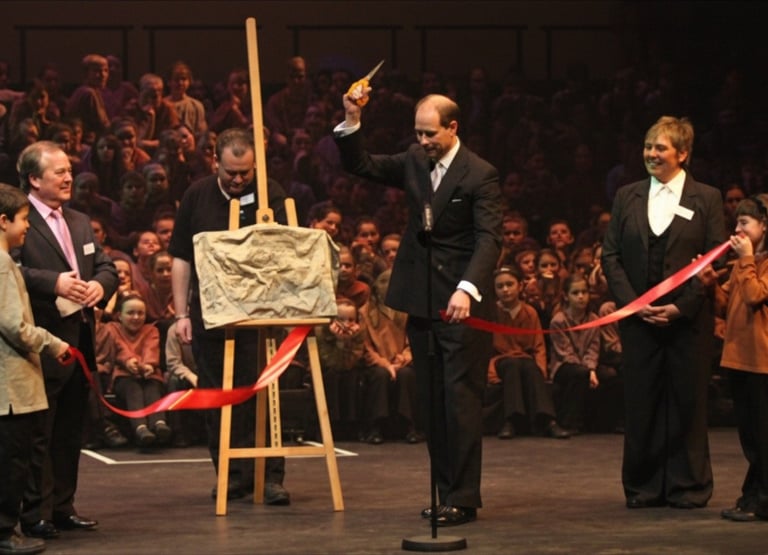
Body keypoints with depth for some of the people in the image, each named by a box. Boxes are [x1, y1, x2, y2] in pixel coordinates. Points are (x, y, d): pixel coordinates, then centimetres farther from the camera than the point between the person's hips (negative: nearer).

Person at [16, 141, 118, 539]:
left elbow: (106, 267, 19)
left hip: (80, 339, 8)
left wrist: (100, 284, -3)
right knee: (39, 433, -4)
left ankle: (62, 506, 21)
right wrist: (54, 283, -24)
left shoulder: (80, 222, 19)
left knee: (70, 431, 13)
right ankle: (35, 514, 1)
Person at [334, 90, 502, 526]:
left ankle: (464, 498, -4)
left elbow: (489, 239, -20)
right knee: (432, 403, 9)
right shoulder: (414, 162, 10)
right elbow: (360, 165, 13)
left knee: (461, 400, -6)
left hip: (463, 303, -7)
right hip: (421, 302, 7)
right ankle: (446, 491, 16)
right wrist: (352, 121, -3)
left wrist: (467, 289, -34)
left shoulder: (480, 175, -11)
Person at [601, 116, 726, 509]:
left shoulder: (706, 199, 2)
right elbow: (610, 256, 7)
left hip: (688, 320, -2)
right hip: (638, 319, 2)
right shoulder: (627, 197, 10)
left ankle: (688, 487, 10)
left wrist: (681, 306, -11)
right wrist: (631, 302, -6)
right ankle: (643, 486, 12)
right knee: (640, 403, 3)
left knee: (688, 401, 1)